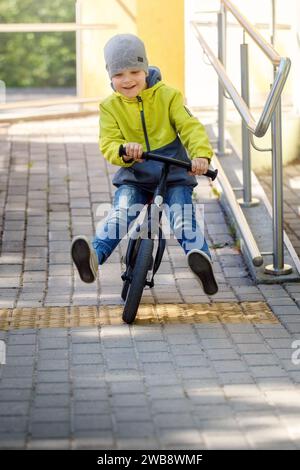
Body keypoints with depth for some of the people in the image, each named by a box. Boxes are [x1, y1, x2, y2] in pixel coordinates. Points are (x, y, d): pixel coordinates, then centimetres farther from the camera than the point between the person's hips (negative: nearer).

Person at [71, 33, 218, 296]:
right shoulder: (110, 107, 3)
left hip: (174, 173, 0)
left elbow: (191, 127, -9)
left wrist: (201, 154, -31)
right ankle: (94, 258, -43)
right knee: (120, 213, -26)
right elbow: (108, 144, -6)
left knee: (183, 217, -23)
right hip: (134, 176, 0)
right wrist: (124, 151, -32)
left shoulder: (168, 96, -1)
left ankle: (201, 257, -33)